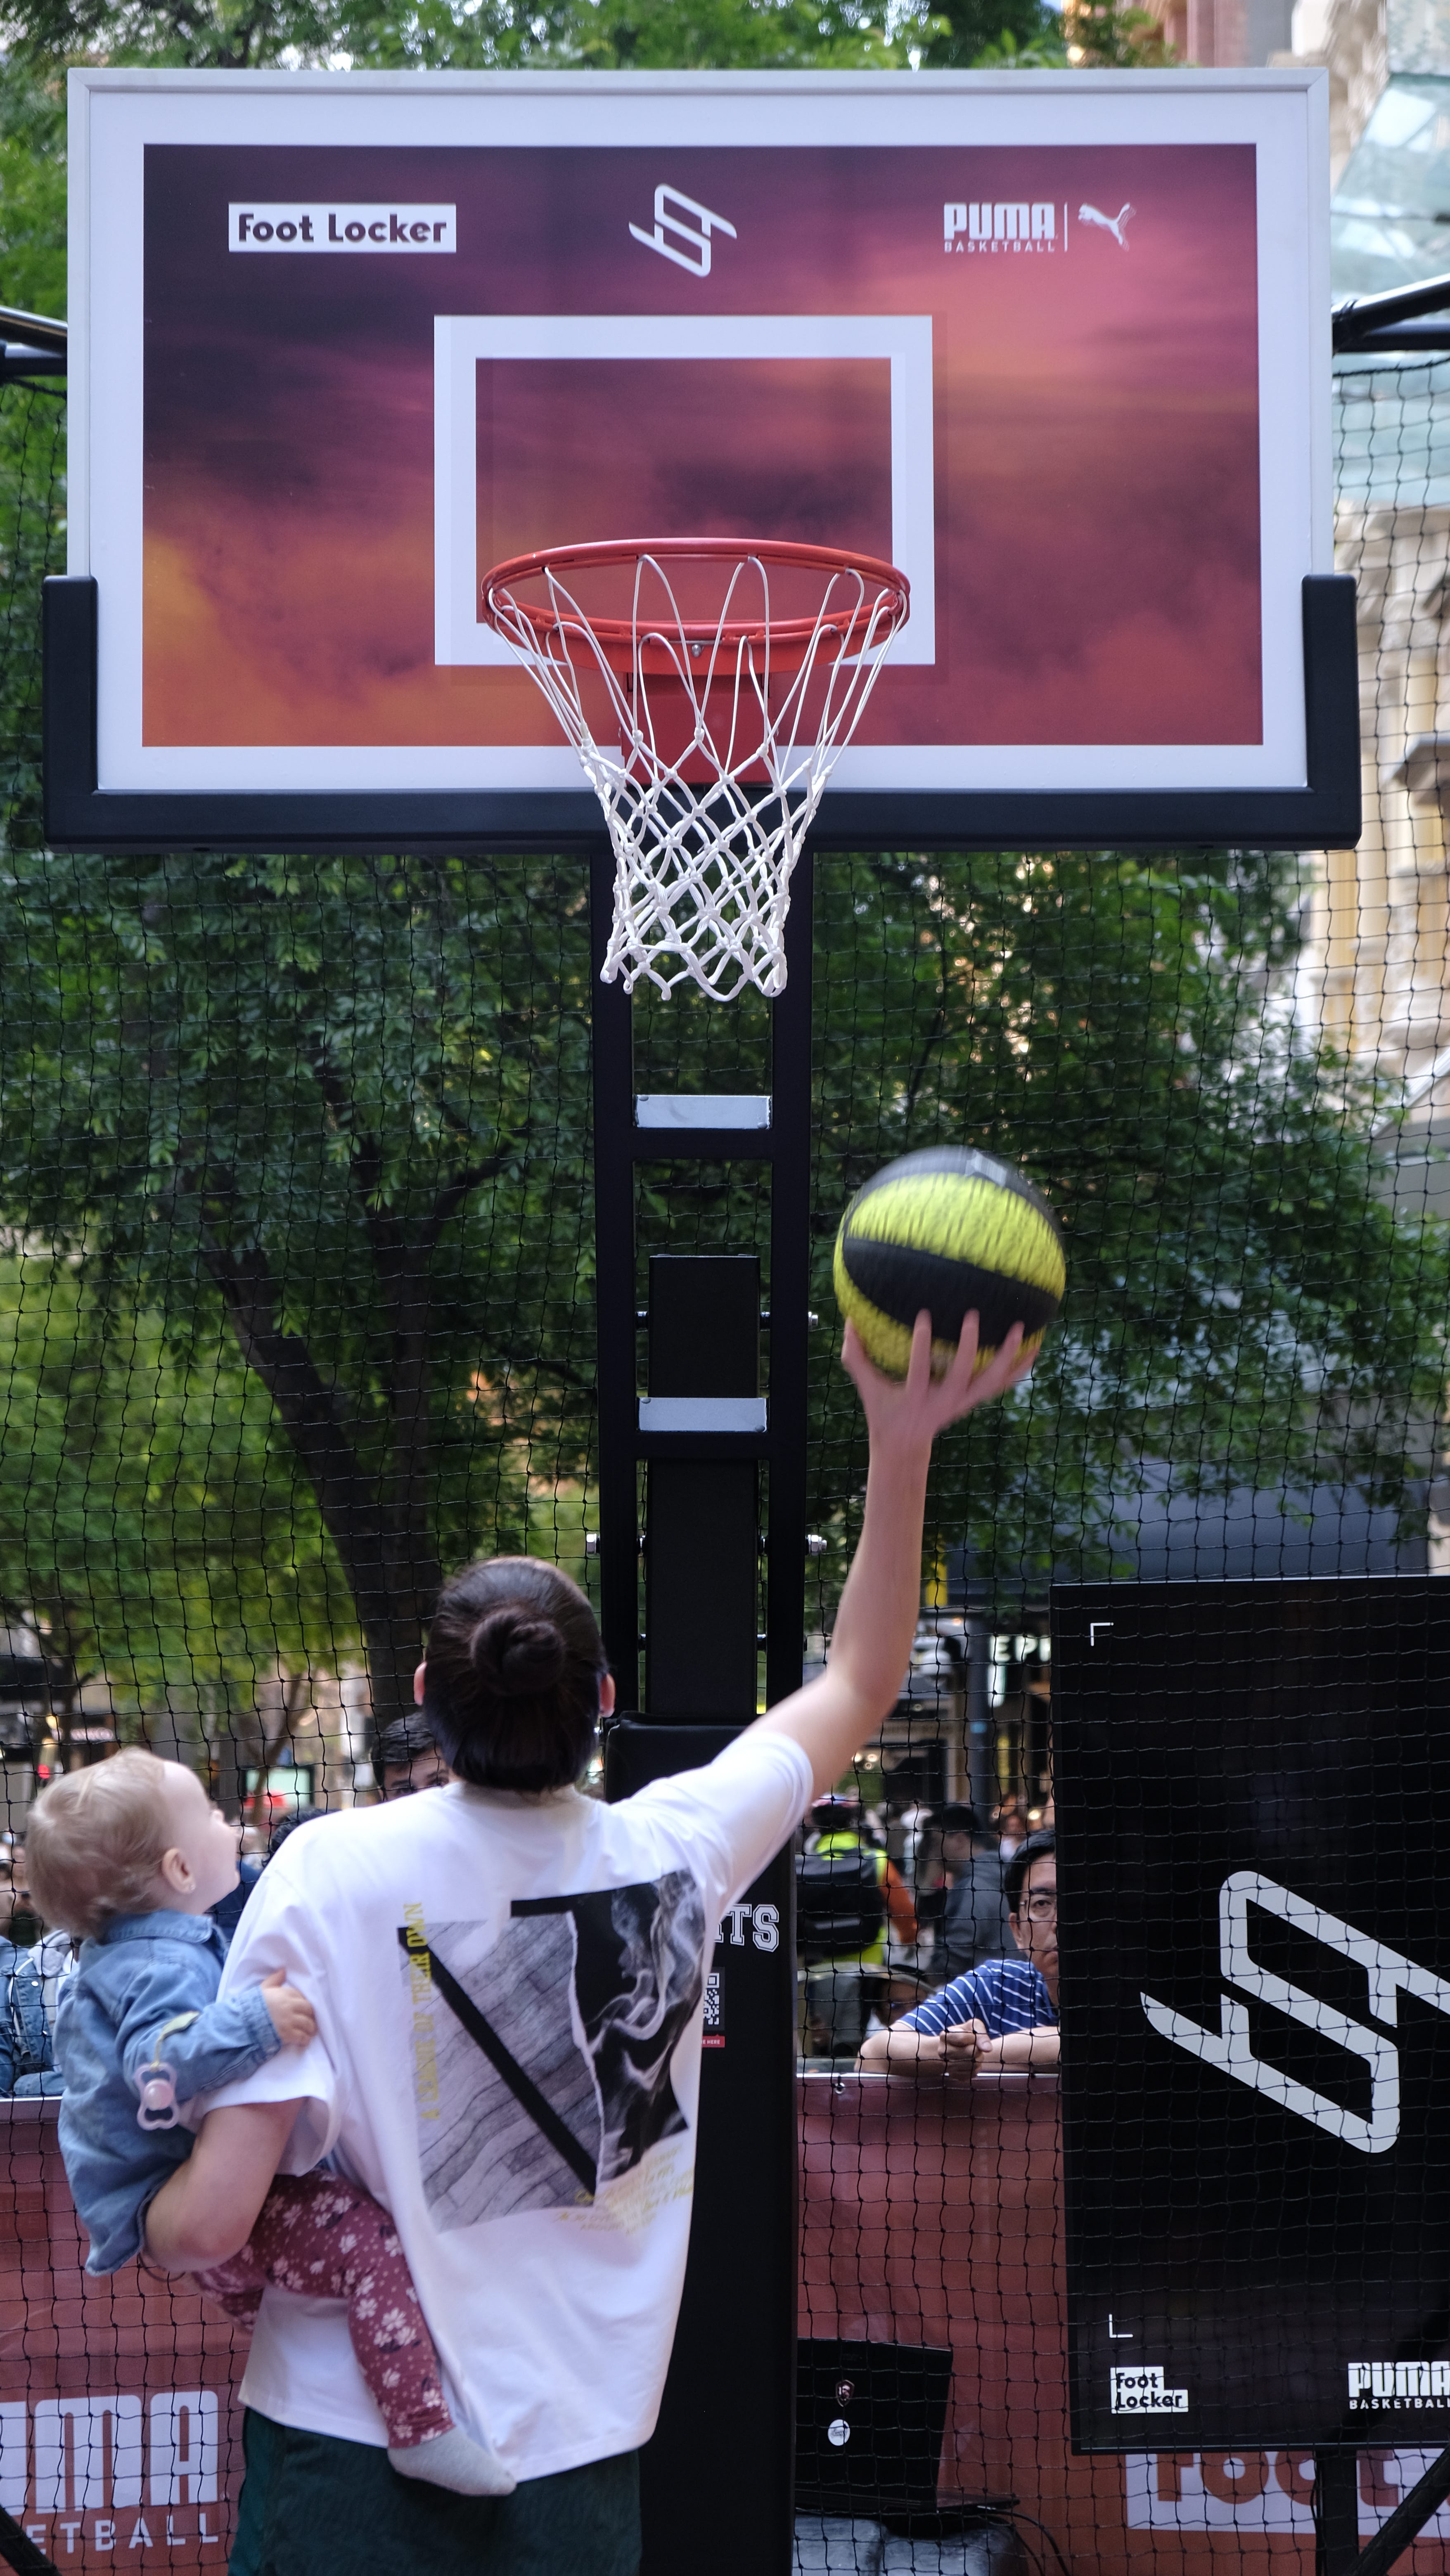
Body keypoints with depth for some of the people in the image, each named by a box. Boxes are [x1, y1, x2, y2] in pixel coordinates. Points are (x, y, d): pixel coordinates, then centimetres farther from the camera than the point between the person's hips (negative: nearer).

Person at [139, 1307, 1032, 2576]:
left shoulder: (333, 1876, -13)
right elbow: (858, 1682, 16)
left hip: (352, 2451, -3)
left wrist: (150, 2220, 7)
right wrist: (901, 1446, 14)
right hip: (580, 2466, 3)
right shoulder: (676, 1851, -4)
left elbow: (208, 2224, -16)